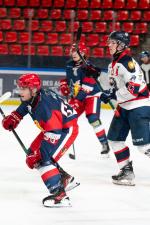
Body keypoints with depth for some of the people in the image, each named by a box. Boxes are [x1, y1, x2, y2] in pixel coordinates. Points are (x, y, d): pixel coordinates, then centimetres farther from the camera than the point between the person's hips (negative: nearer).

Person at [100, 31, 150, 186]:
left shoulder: (127, 62, -19)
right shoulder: (113, 64, 13)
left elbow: (135, 87, -26)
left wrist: (113, 95, -20)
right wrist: (110, 94, 3)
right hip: (124, 107, 10)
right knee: (114, 138, 10)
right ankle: (127, 172, 15)